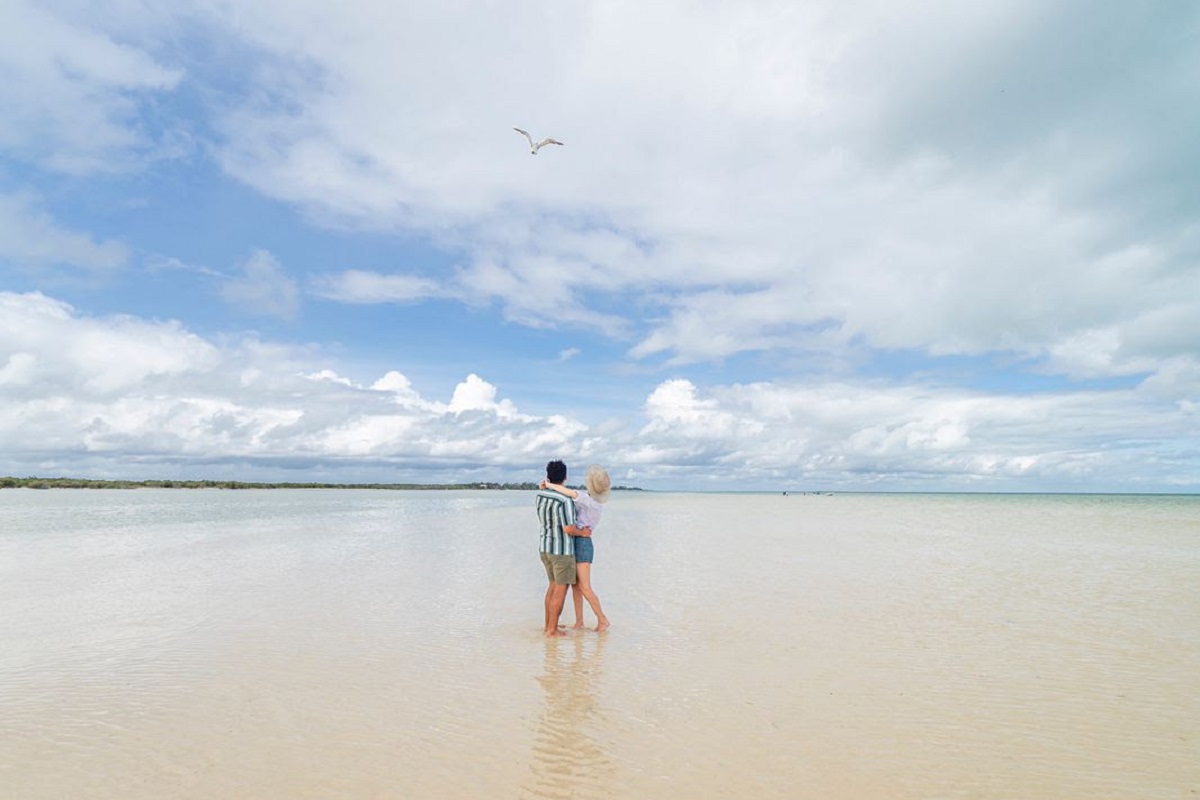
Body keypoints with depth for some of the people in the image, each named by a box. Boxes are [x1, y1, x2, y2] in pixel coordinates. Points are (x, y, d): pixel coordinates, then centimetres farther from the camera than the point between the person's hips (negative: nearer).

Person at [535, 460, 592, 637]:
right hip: (562, 549, -8)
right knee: (561, 589, 3)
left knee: (553, 586, 18)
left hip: (546, 546, 8)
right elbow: (569, 529, -24)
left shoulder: (540, 496, 2)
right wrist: (583, 533, -5)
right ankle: (552, 630, 7)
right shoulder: (565, 500, -22)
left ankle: (548, 625, 24)